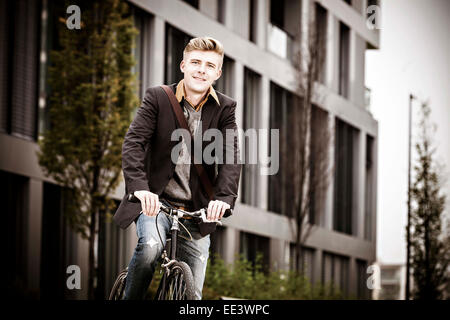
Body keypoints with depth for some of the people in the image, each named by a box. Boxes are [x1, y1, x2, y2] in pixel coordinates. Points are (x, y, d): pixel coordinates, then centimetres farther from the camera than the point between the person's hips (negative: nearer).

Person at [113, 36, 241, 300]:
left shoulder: (225, 108, 1)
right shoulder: (157, 98, -4)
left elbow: (231, 155, -12)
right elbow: (134, 142, -15)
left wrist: (224, 197, -31)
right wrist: (139, 187, -33)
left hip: (197, 209, 2)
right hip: (155, 201, -2)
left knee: (192, 294, 1)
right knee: (151, 246, -33)